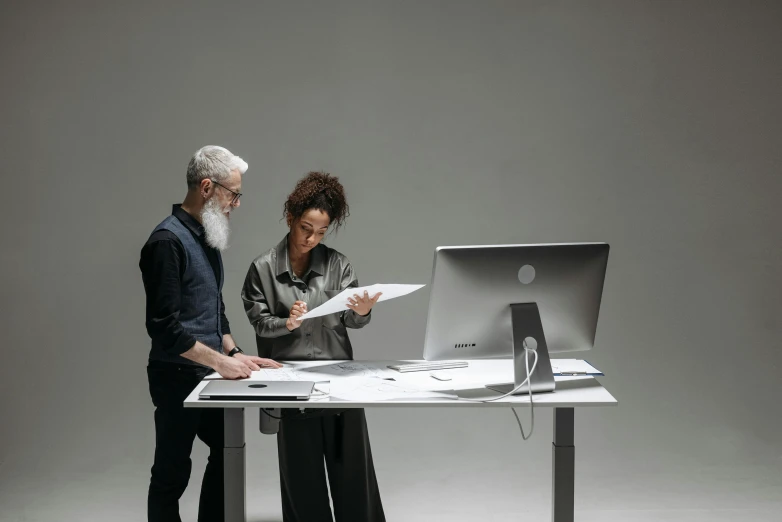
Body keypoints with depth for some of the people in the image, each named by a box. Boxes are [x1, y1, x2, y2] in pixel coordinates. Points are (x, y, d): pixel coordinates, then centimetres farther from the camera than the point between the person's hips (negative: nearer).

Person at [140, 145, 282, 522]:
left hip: (207, 375, 9)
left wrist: (233, 353, 7)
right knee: (172, 474, 3)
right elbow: (164, 326, -23)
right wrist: (220, 361, -20)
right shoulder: (168, 241, -18)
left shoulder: (206, 237, 11)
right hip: (178, 377, -9)